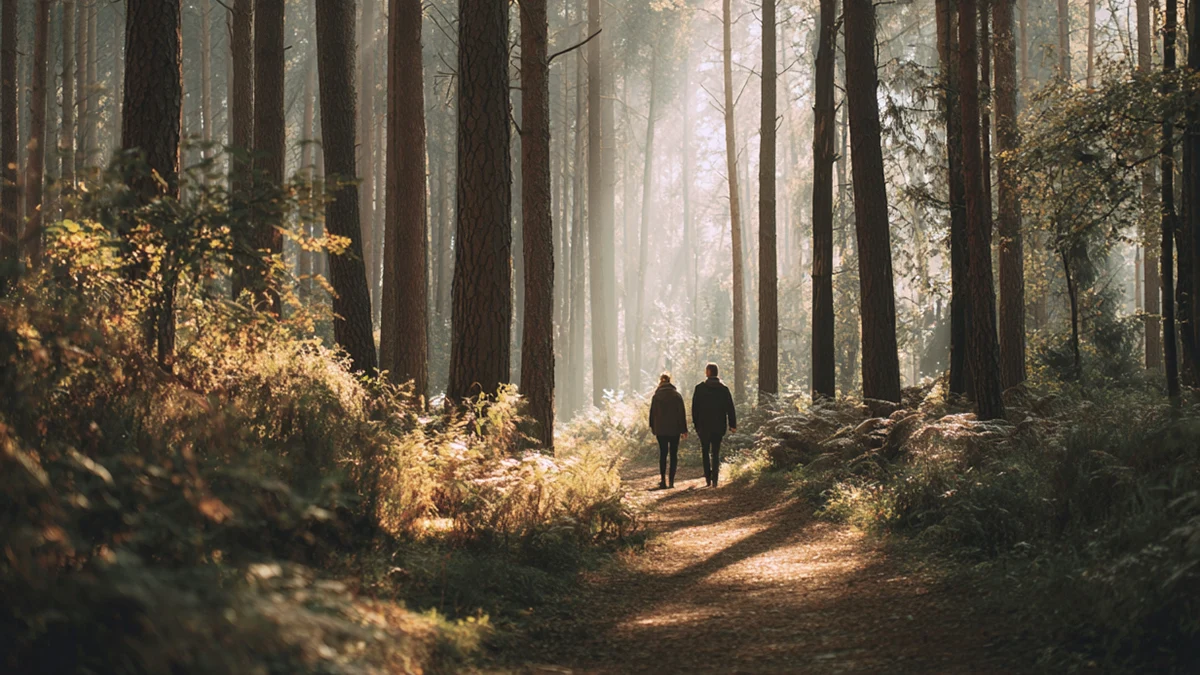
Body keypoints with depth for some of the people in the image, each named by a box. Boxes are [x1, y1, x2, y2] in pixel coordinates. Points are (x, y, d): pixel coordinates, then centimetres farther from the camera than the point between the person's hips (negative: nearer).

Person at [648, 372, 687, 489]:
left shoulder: (656, 396, -2)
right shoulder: (677, 395, -1)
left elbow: (652, 413, 1)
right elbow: (682, 413, -1)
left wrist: (653, 427, 11)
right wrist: (684, 430, 3)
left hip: (661, 430, 0)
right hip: (675, 429, 0)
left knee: (663, 453, 7)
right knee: (674, 454, 6)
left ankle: (662, 478, -9)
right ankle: (671, 480, 3)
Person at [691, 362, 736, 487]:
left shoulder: (700, 388, -5)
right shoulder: (724, 389, 0)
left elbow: (695, 407, -3)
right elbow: (730, 408, 0)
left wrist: (696, 424, 4)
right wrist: (732, 424, 4)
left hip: (704, 426, -1)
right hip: (718, 426, 1)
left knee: (705, 452, 9)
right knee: (716, 452, 6)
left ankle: (708, 478, 3)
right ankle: (715, 479, -5)